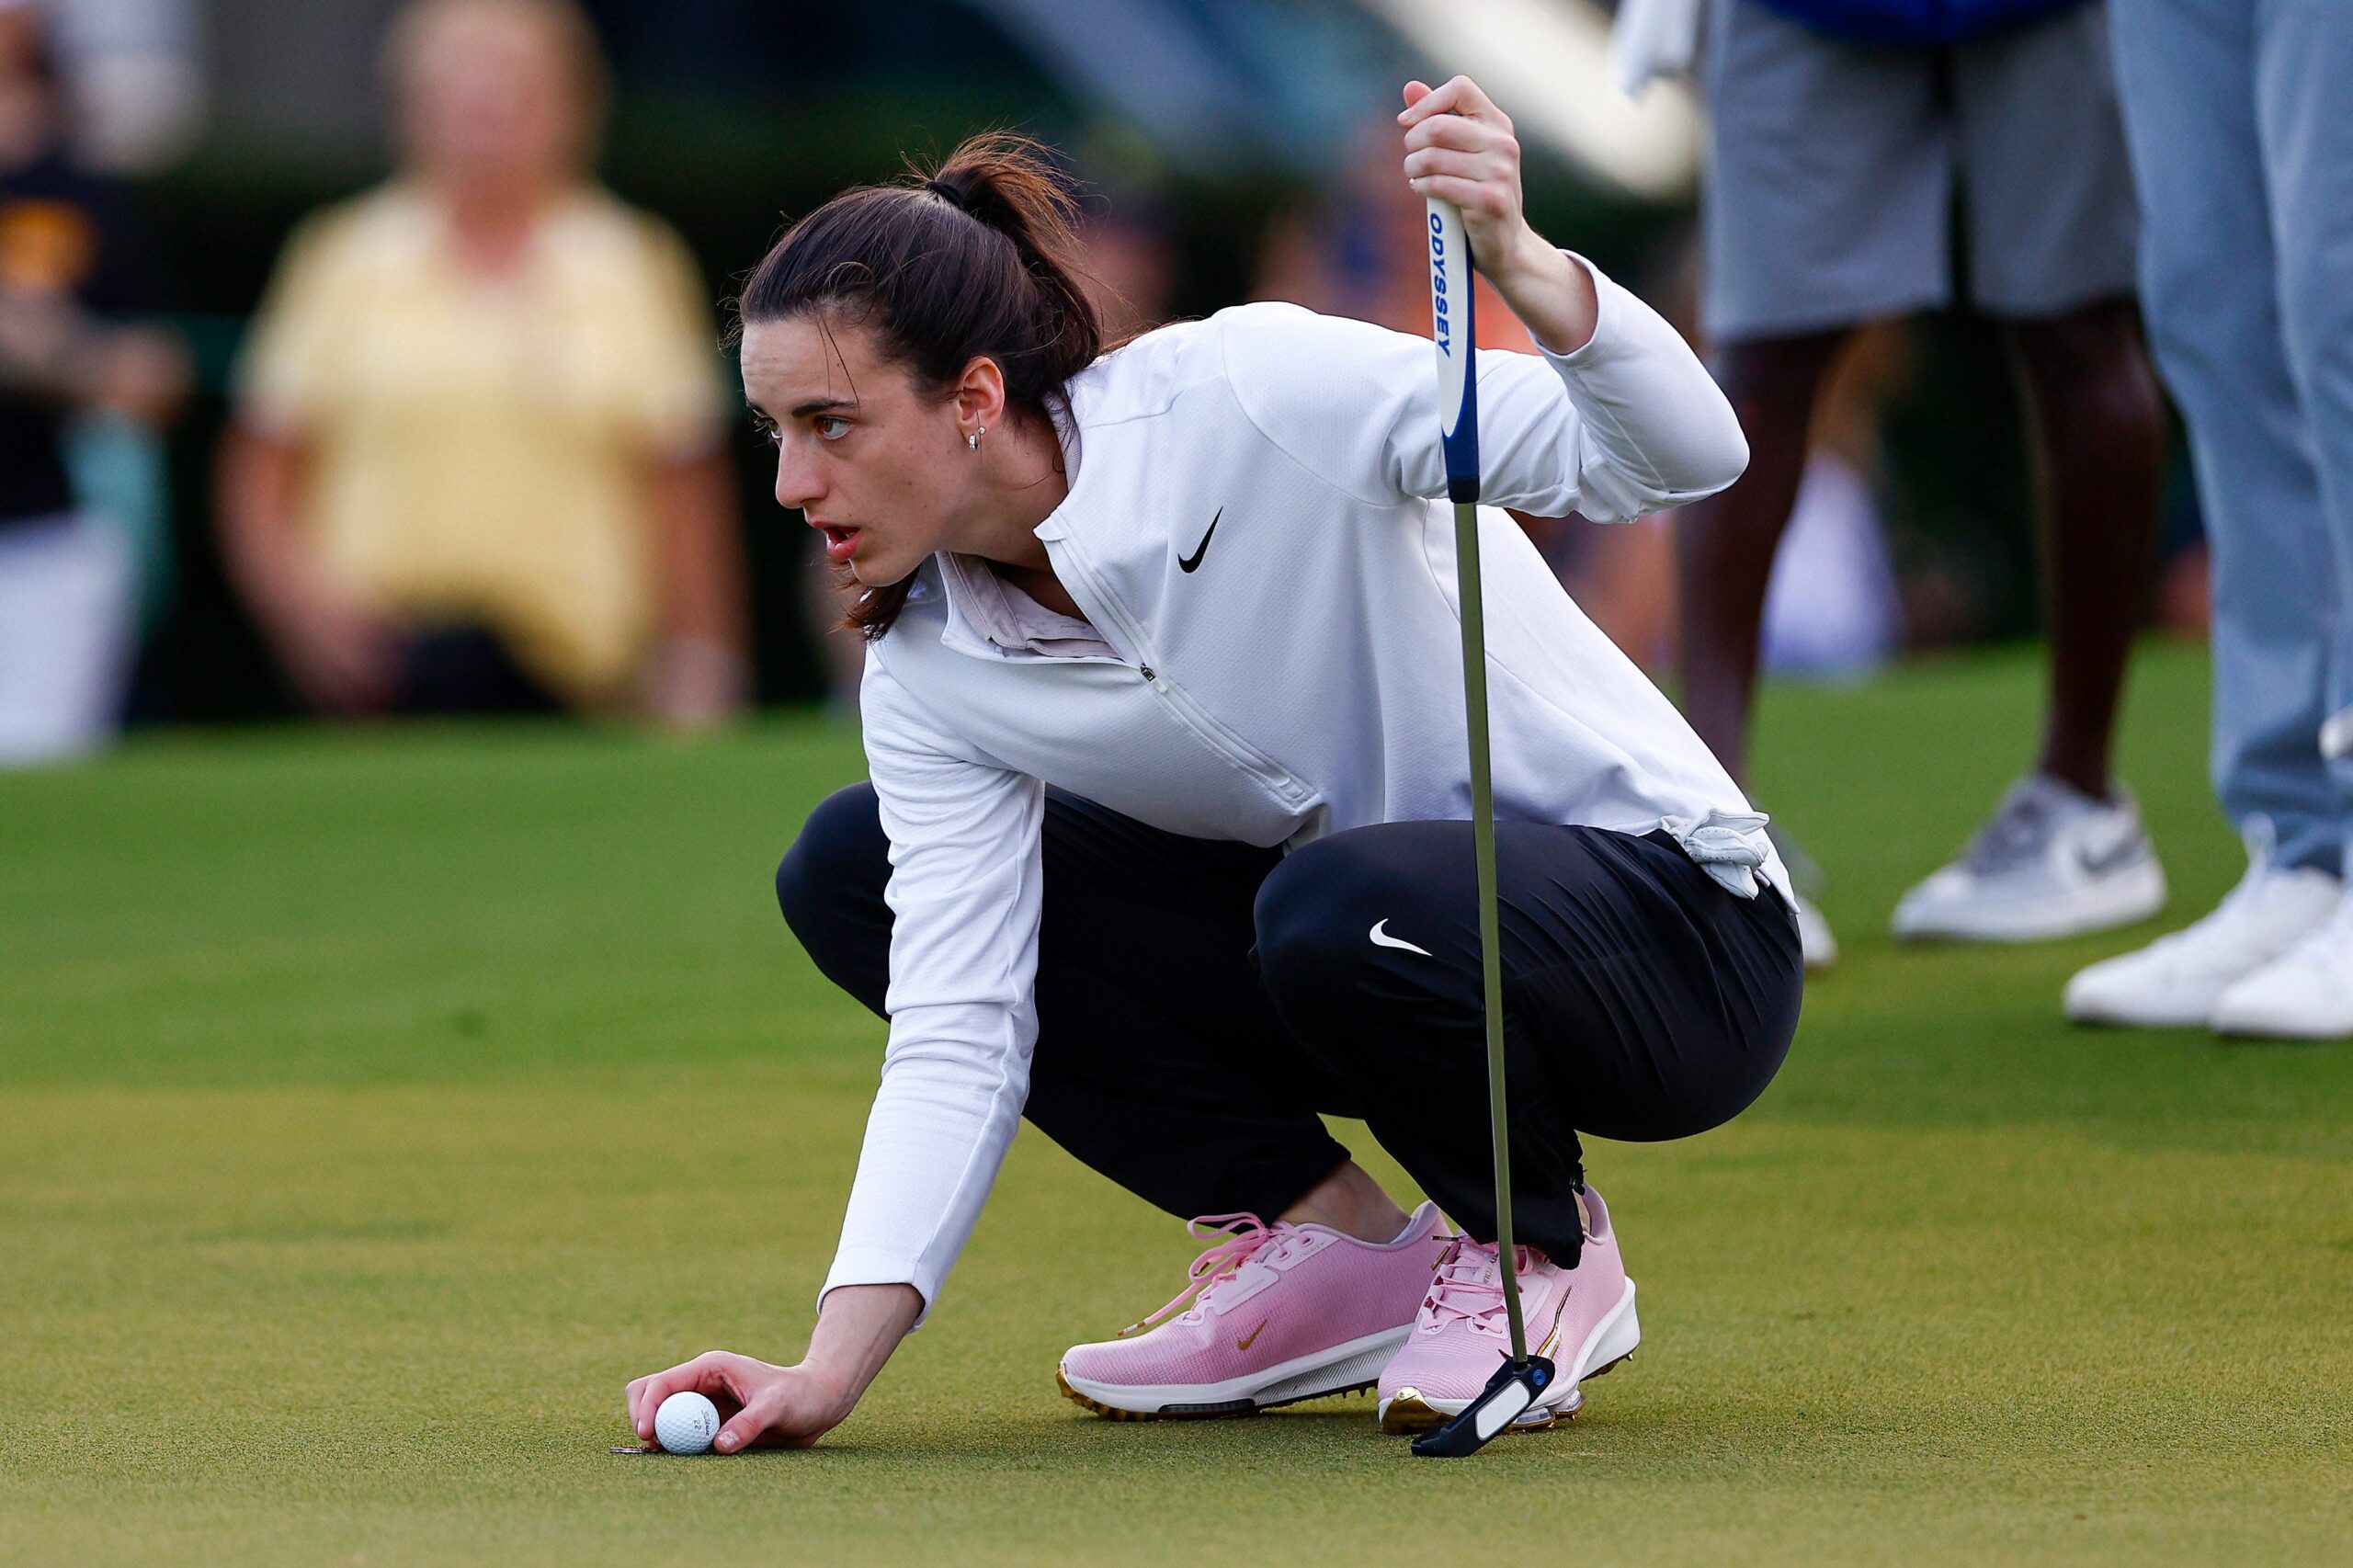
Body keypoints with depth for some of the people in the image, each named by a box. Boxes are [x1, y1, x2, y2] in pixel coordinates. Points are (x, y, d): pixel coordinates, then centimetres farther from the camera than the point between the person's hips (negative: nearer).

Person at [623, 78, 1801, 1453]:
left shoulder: (1241, 397, -23)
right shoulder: (928, 676, -5)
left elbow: (1684, 456, -28)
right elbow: (958, 1032, -11)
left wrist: (1522, 266, -49)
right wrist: (835, 1366, -24)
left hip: (1672, 926, -7)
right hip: (1353, 928, 7)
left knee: (1337, 905, -40)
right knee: (849, 870, -4)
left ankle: (1550, 1249, -7)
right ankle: (1333, 1244, 0)